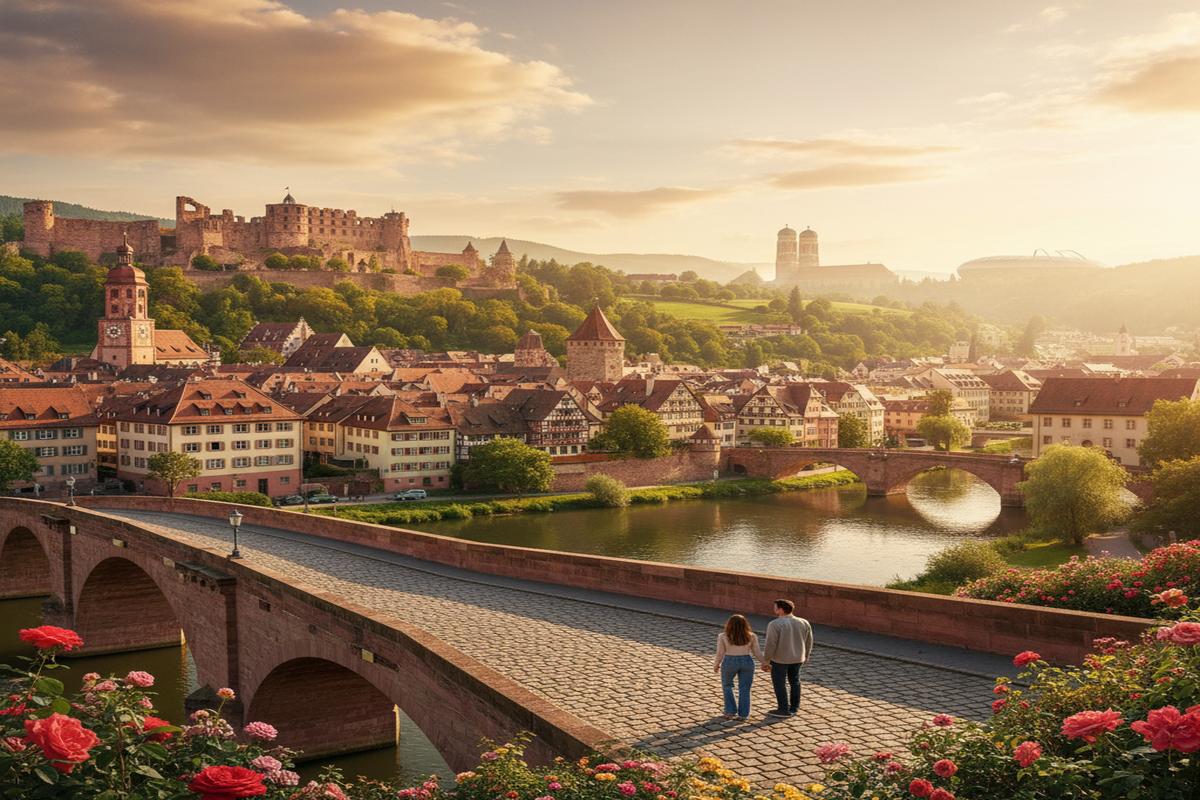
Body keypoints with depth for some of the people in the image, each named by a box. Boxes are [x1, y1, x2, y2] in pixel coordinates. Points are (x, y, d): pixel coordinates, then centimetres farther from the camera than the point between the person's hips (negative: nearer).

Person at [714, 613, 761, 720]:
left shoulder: (723, 636, -8)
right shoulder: (751, 637, -4)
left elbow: (720, 653, -5)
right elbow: (757, 653, -2)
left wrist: (716, 665, 10)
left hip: (729, 663, -1)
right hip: (747, 663, 1)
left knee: (727, 686, 17)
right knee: (744, 689, 9)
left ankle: (730, 712, 14)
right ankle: (742, 714, 8)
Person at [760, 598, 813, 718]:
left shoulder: (775, 624, -19)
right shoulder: (804, 623, -3)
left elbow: (770, 644, -19)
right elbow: (808, 642, 5)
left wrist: (765, 661, -10)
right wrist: (805, 657, 19)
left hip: (779, 659, -5)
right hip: (797, 658, 5)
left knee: (779, 683, 6)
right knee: (794, 681, 19)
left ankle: (784, 710, 9)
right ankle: (794, 707, 25)